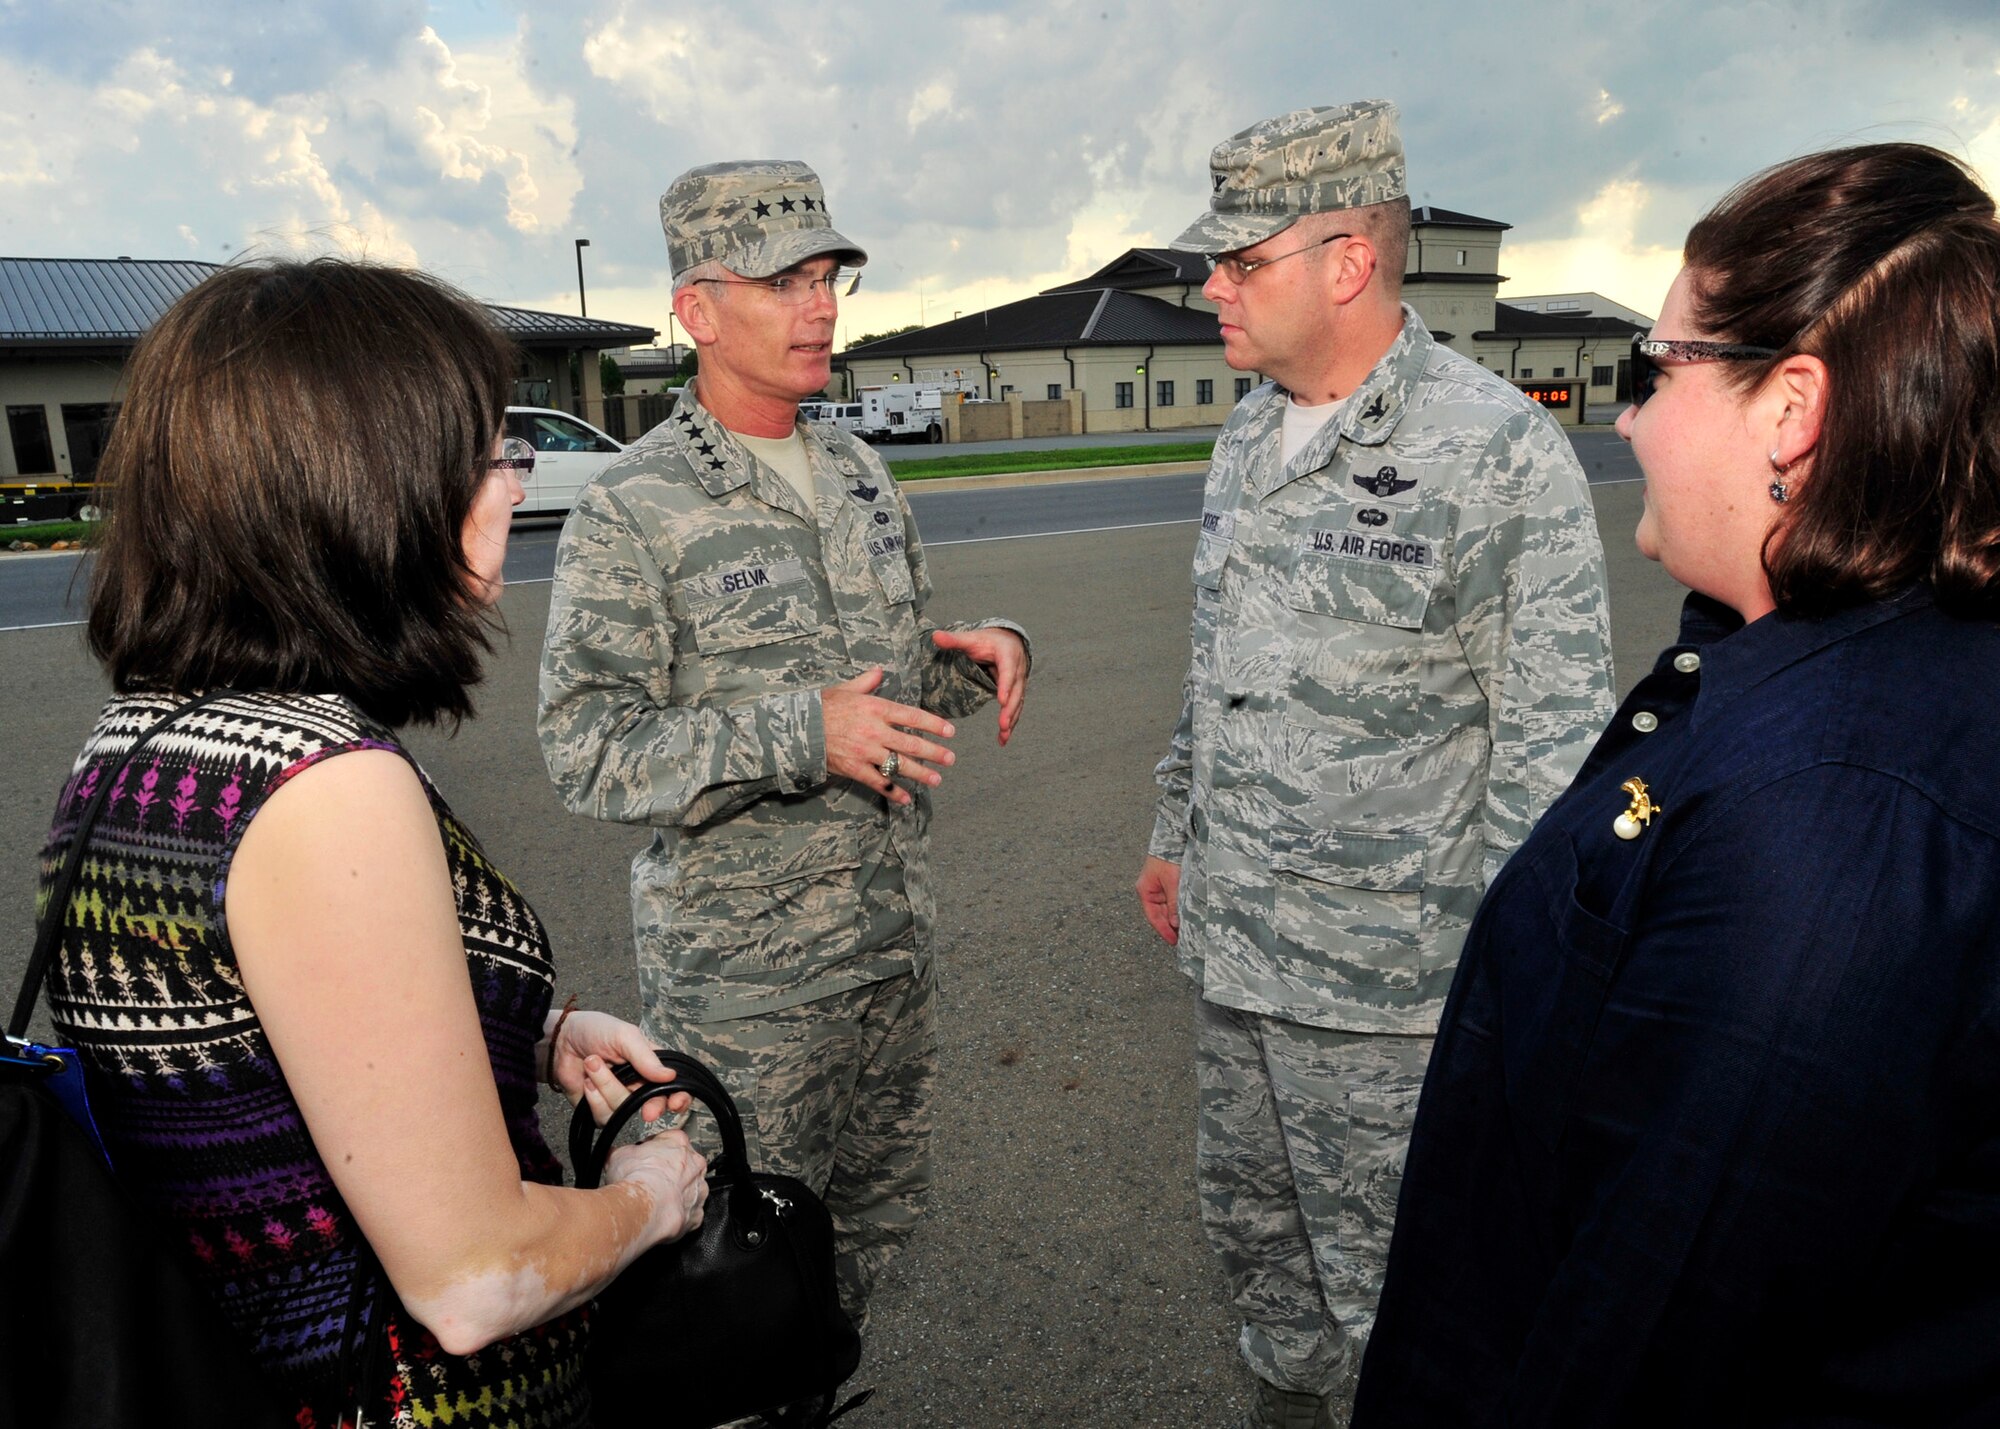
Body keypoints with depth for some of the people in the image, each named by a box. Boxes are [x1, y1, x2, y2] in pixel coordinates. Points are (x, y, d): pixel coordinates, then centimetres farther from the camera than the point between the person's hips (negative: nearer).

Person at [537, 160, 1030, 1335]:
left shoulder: (862, 473, 8)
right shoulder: (633, 511, -13)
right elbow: (588, 751, -18)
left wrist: (986, 654, -6)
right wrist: (797, 735, -28)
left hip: (896, 940, 6)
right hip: (743, 974, -6)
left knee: (880, 1216, 22)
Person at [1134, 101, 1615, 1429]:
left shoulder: (1503, 452, -16)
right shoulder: (1248, 440, 8)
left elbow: (1555, 736, -15)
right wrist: (1177, 833, 19)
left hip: (1383, 970, -7)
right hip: (1231, 940, 8)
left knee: (1386, 1271, 10)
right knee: (1253, 1222, 24)